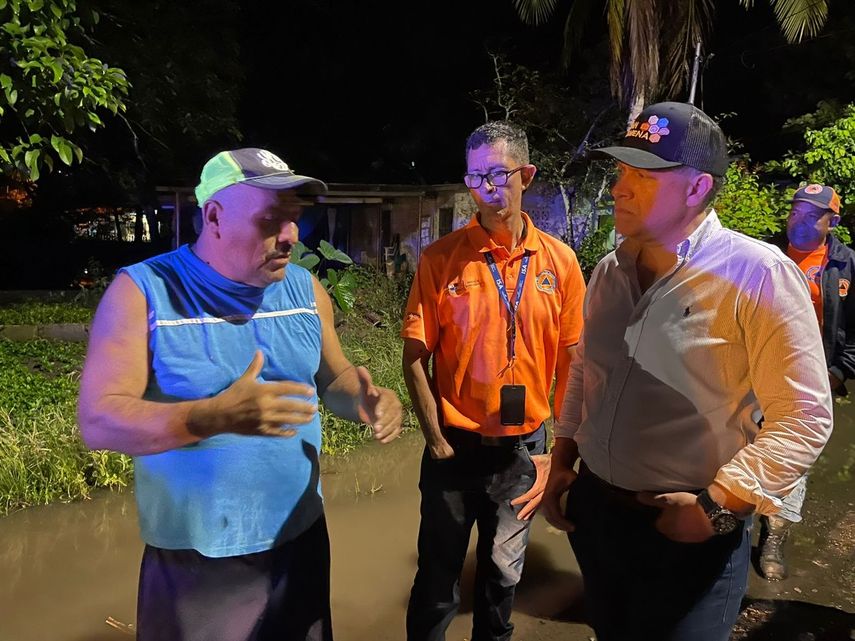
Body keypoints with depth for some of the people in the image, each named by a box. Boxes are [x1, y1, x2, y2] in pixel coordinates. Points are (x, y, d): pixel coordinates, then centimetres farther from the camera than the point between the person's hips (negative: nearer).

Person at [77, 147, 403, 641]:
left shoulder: (305, 288, 0)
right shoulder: (141, 291, -14)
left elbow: (333, 379, 9)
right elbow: (99, 420, -20)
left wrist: (365, 401, -16)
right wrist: (215, 416, -37)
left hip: (301, 538, 5)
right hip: (192, 559, -4)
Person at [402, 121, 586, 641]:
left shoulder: (560, 260, -2)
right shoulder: (441, 258, -8)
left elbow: (571, 361, 3)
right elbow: (415, 357, -6)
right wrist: (437, 441, -8)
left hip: (525, 449, 2)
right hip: (457, 447, -2)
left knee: (504, 574, 19)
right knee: (439, 578, 12)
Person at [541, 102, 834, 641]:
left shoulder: (759, 275, -18)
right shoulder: (609, 271, 2)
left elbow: (804, 417, -17)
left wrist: (716, 506, -19)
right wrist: (562, 463, 12)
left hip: (688, 533, -6)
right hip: (592, 511, 6)